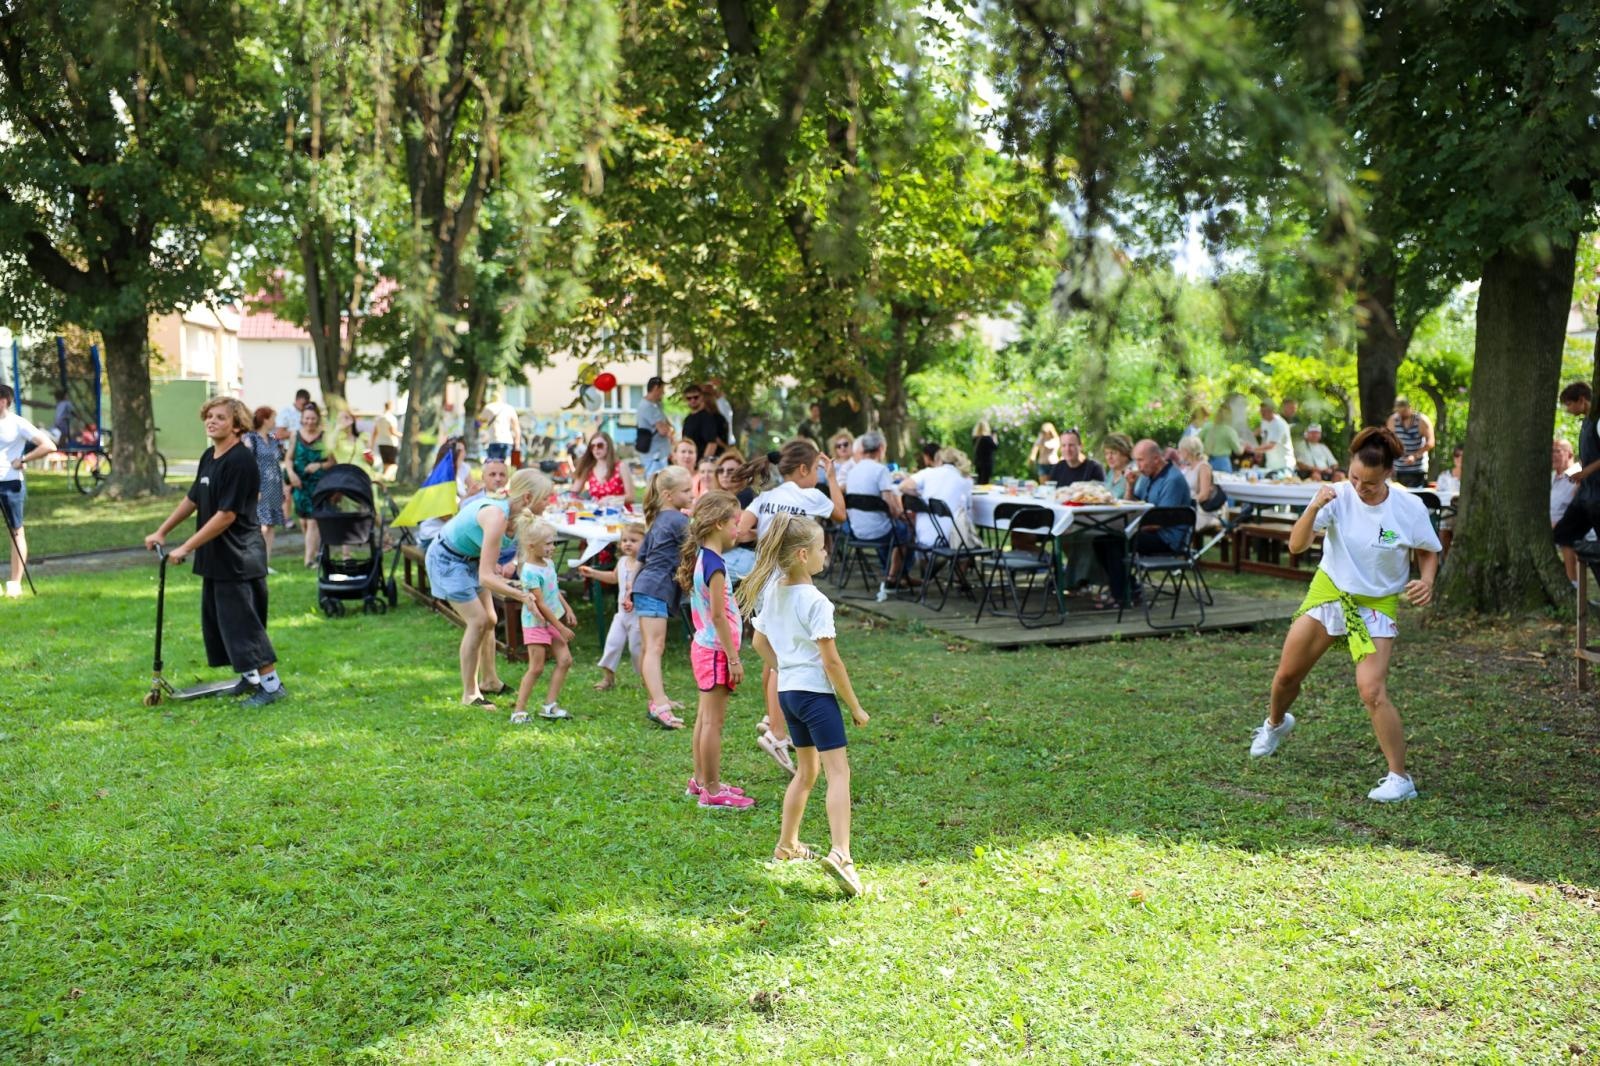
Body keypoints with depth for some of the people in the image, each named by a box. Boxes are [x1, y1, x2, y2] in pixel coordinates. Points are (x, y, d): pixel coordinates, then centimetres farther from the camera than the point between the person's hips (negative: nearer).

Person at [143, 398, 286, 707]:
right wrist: (161, 532, 23)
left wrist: (186, 548, -19)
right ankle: (250, 678, 25)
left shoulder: (240, 461, -18)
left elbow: (227, 515, -21)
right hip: (215, 557, 10)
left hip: (239, 557, -9)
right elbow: (192, 500, 23)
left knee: (242, 621, -7)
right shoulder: (208, 457, 11)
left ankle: (271, 685, 0)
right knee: (218, 620, 14)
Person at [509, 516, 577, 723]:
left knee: (565, 660, 4)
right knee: (536, 667, -5)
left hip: (553, 620, 8)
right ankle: (519, 710, 2)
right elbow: (541, 604, -22)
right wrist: (561, 628, -19)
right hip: (536, 623, -8)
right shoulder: (530, 571, -22)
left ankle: (550, 704, 9)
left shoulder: (548, 564, 5)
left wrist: (567, 609, 15)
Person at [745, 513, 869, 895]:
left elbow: (759, 642, 18)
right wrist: (855, 707, -8)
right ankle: (840, 853, -24)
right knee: (838, 772, -10)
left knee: (806, 771, 22)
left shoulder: (773, 593, 6)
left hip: (786, 691, 8)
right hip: (816, 692, -8)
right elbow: (831, 661, -16)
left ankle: (787, 845, 31)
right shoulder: (815, 602, -17)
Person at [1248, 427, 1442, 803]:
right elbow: (1296, 546, -23)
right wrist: (1314, 508, -39)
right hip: (1328, 591, 2)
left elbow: (1428, 552, 2)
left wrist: (1427, 582, -18)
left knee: (1372, 691, -19)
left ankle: (1400, 779, -4)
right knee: (1286, 676, 13)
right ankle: (1276, 723, 48)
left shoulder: (1410, 509, -16)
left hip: (1376, 606, -2)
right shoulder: (1339, 496, -16)